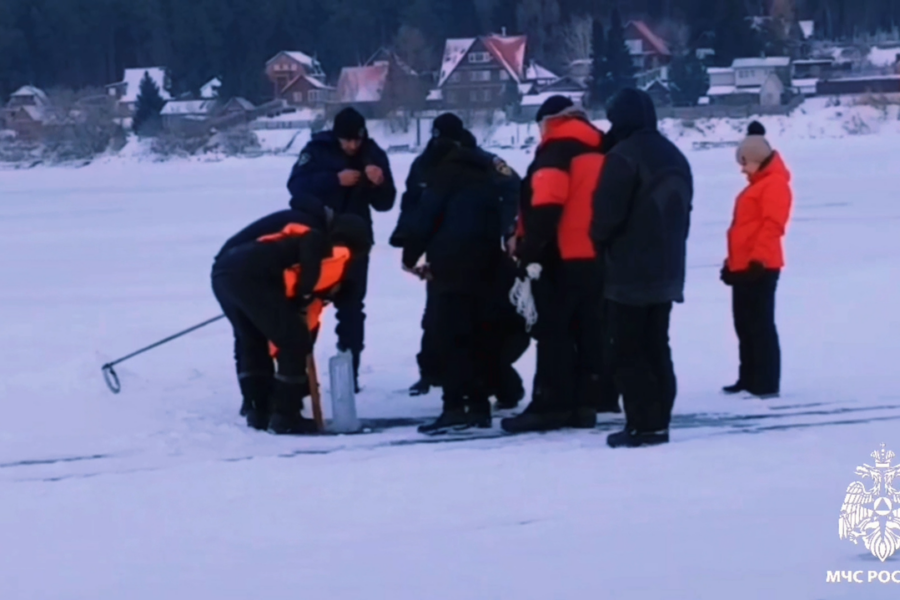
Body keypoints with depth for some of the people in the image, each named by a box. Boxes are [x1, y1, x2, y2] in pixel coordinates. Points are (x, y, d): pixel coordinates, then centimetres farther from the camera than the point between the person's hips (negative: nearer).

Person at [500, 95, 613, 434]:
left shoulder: (557, 152, -9)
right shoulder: (601, 152, 15)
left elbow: (545, 205, -21)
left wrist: (528, 250, -19)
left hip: (563, 259, -8)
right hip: (600, 258, 8)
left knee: (554, 332, -5)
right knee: (591, 331, 10)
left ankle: (551, 404, -8)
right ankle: (586, 403, 11)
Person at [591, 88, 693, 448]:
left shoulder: (624, 156, -15)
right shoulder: (674, 157, 13)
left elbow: (607, 212, -18)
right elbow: (684, 213, 18)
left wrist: (599, 237, 2)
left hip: (630, 272, -8)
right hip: (667, 271, 8)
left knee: (628, 352, -4)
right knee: (657, 348, 13)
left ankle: (643, 424, -7)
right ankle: (659, 421, 12)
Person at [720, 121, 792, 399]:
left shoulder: (774, 184, -10)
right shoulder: (757, 184, 22)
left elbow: (772, 225, -21)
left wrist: (758, 259, -26)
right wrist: (732, 262, 24)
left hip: (759, 267, -10)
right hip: (744, 266, 10)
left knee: (761, 325, -9)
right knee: (745, 325, 13)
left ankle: (767, 383, -9)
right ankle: (749, 379, 19)